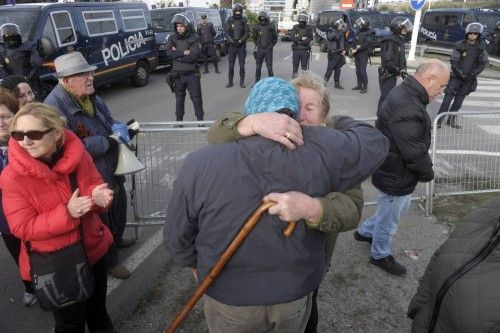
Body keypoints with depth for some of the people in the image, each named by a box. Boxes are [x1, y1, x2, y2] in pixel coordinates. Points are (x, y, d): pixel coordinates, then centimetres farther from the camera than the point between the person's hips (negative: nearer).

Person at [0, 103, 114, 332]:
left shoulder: (78, 155, -15)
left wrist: (97, 196, -26)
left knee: (97, 306, 27)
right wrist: (67, 213, -33)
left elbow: (95, 186, -2)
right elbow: (23, 229, -20)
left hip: (92, 249, 3)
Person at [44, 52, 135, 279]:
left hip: (111, 171, 9)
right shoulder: (54, 107, -27)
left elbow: (109, 122, 16)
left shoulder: (92, 98, 1)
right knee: (101, 221, 12)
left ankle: (116, 239, 57)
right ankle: (109, 260, 36)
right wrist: (106, 143, -27)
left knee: (119, 208, 28)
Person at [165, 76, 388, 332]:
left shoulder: (200, 164, -24)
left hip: (229, 298, -1)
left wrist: (195, 263, 11)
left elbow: (177, 234, -9)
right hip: (296, 294, 2)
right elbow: (374, 141, -4)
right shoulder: (319, 153, -23)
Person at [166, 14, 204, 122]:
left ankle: (200, 119, 13)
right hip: (178, 74, 3)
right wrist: (184, 53, -19)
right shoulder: (172, 38, 2)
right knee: (179, 98, 14)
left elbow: (194, 56, -17)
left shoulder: (193, 38, -6)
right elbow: (169, 53, -12)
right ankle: (179, 119, 26)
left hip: (192, 74, -3)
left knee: (196, 97, 2)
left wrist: (177, 54, -12)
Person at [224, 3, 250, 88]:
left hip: (242, 45, 0)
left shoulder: (244, 21, 2)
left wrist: (241, 41, -13)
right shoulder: (229, 20, 1)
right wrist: (231, 40, -14)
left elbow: (247, 33, -1)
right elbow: (226, 32, -1)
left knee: (242, 65, 3)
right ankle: (230, 82, 11)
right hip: (232, 45, 0)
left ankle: (242, 81, 12)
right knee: (231, 65, 3)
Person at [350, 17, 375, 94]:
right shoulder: (359, 32, 12)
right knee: (358, 70, 11)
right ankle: (359, 85, 21)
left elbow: (366, 44, -17)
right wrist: (353, 49, -6)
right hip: (357, 54, 7)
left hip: (364, 54, -7)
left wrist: (356, 50, -17)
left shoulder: (370, 33, -10)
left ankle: (365, 87, -7)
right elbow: (355, 41, 15)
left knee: (362, 70, -11)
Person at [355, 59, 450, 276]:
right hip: (396, 176, -10)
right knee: (389, 218, 12)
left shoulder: (406, 94, 3)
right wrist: (427, 174, -10)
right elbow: (414, 152, -29)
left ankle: (365, 231, 46)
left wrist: (424, 169, 8)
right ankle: (380, 255, 36)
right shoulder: (407, 107, -32)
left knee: (400, 207, 29)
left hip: (393, 170, 10)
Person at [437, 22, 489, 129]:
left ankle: (451, 120, 17)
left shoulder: (481, 47, 1)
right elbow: (454, 62, -8)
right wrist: (461, 74, -12)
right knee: (448, 98, -10)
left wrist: (472, 74, -7)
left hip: (469, 79, 3)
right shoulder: (460, 46, -7)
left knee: (459, 100, 7)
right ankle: (439, 120, -9)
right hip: (456, 76, -3)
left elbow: (483, 63, 2)